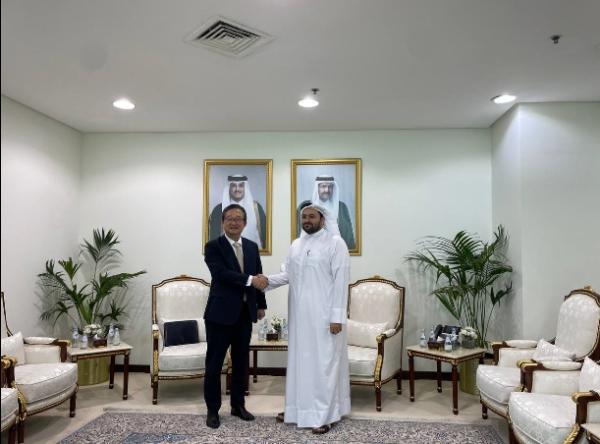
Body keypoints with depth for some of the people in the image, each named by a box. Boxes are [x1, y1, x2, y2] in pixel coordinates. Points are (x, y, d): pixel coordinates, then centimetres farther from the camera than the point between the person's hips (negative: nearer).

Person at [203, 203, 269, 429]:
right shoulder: (213, 246, -7)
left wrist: (261, 305, 12)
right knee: (214, 363, 4)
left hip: (245, 313, 5)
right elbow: (221, 273, -22)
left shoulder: (252, 246, 10)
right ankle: (213, 409, 17)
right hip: (220, 313, -5)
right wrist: (250, 279, -29)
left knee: (241, 361, 14)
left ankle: (238, 405, 28)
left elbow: (258, 276, 13)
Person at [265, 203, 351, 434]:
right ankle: (298, 408, 26)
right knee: (299, 361, 13)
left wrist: (337, 317, -17)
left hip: (323, 315, -6)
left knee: (324, 363, 0)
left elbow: (341, 282, -12)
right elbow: (287, 275, 14)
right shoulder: (296, 245, 12)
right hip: (299, 314, 6)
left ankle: (325, 414, 10)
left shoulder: (335, 243, -8)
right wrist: (266, 281, -6)